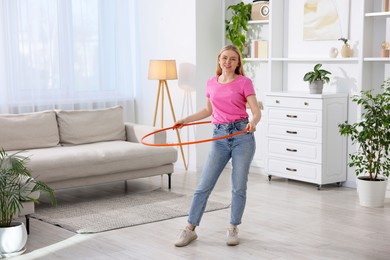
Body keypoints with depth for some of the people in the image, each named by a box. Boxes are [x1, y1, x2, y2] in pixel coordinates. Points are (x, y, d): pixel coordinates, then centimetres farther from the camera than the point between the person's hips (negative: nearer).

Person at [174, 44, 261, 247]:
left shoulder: (244, 82, -2)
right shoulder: (211, 83, 10)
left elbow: (256, 112, -7)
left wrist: (252, 122, -28)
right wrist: (186, 120, 19)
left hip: (242, 135, -3)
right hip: (219, 137, 3)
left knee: (239, 186, 3)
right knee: (204, 185, 1)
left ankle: (233, 228, 20)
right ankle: (190, 229, 10)